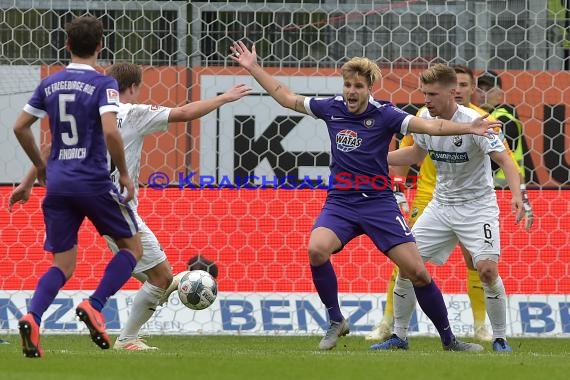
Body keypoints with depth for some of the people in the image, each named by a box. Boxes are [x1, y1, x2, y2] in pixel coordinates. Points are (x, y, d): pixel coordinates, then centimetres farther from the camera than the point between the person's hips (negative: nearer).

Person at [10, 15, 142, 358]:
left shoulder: (50, 84, 9)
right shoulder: (103, 84, -8)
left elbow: (20, 127, 14)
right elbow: (110, 131, -21)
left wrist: (40, 166, 27)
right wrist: (125, 174, -8)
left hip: (57, 183, 5)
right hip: (94, 182, -5)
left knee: (63, 265, 9)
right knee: (132, 247, 13)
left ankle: (32, 318, -18)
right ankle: (94, 306, -7)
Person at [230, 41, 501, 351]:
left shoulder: (383, 115, -8)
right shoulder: (332, 108, 2)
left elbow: (428, 126, -19)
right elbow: (288, 99, 15)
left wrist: (468, 128, -34)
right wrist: (254, 68, 17)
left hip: (378, 203, -2)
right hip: (340, 202, 2)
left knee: (417, 272, -7)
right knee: (317, 249, -28)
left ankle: (448, 339, 9)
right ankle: (336, 322, -7)